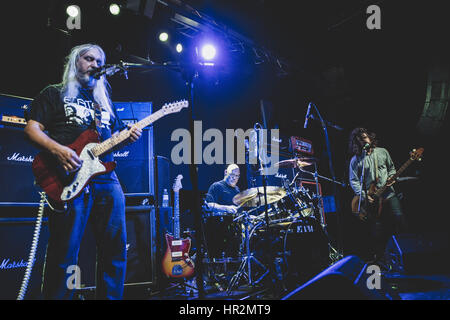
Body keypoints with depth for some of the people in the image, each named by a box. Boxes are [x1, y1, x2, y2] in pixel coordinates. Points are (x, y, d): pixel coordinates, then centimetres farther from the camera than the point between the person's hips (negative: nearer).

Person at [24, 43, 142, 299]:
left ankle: (111, 296, 14)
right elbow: (32, 129, 1)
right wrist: (58, 149, -17)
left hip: (107, 179, 6)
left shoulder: (104, 100, 27)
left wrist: (128, 137, 5)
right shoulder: (55, 93, 11)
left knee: (116, 246, 3)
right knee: (65, 252, -8)